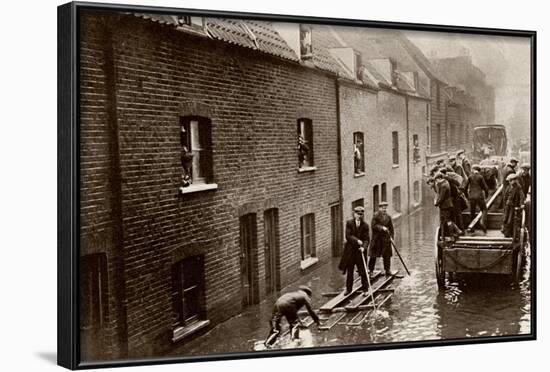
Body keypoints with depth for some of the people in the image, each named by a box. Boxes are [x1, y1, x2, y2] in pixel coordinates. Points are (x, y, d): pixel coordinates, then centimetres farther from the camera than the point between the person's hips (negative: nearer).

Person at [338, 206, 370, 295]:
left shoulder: (365, 225, -1)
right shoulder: (349, 223, -1)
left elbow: (367, 239, -7)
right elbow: (348, 236, -10)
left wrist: (363, 247, -24)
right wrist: (357, 240, -23)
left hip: (360, 250, -1)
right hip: (350, 250, 1)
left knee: (363, 271, 1)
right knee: (349, 271, 10)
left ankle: (365, 289, 13)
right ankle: (348, 289, 23)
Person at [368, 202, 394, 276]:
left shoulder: (388, 217, 8)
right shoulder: (376, 215, -5)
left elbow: (391, 228, 10)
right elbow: (373, 225, -13)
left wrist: (391, 236, -1)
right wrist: (382, 228, -22)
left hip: (386, 239, 4)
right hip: (377, 238, -4)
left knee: (387, 255, 4)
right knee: (373, 254, 1)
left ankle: (387, 270, 14)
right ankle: (370, 270, 11)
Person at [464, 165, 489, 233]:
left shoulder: (470, 177, 1)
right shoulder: (480, 177, -4)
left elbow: (465, 187, -1)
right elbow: (485, 188, -2)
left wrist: (467, 195, 13)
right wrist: (486, 194, 15)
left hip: (471, 197, 2)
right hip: (479, 196, -2)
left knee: (472, 212, 11)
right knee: (484, 210, 12)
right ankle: (483, 222, -13)